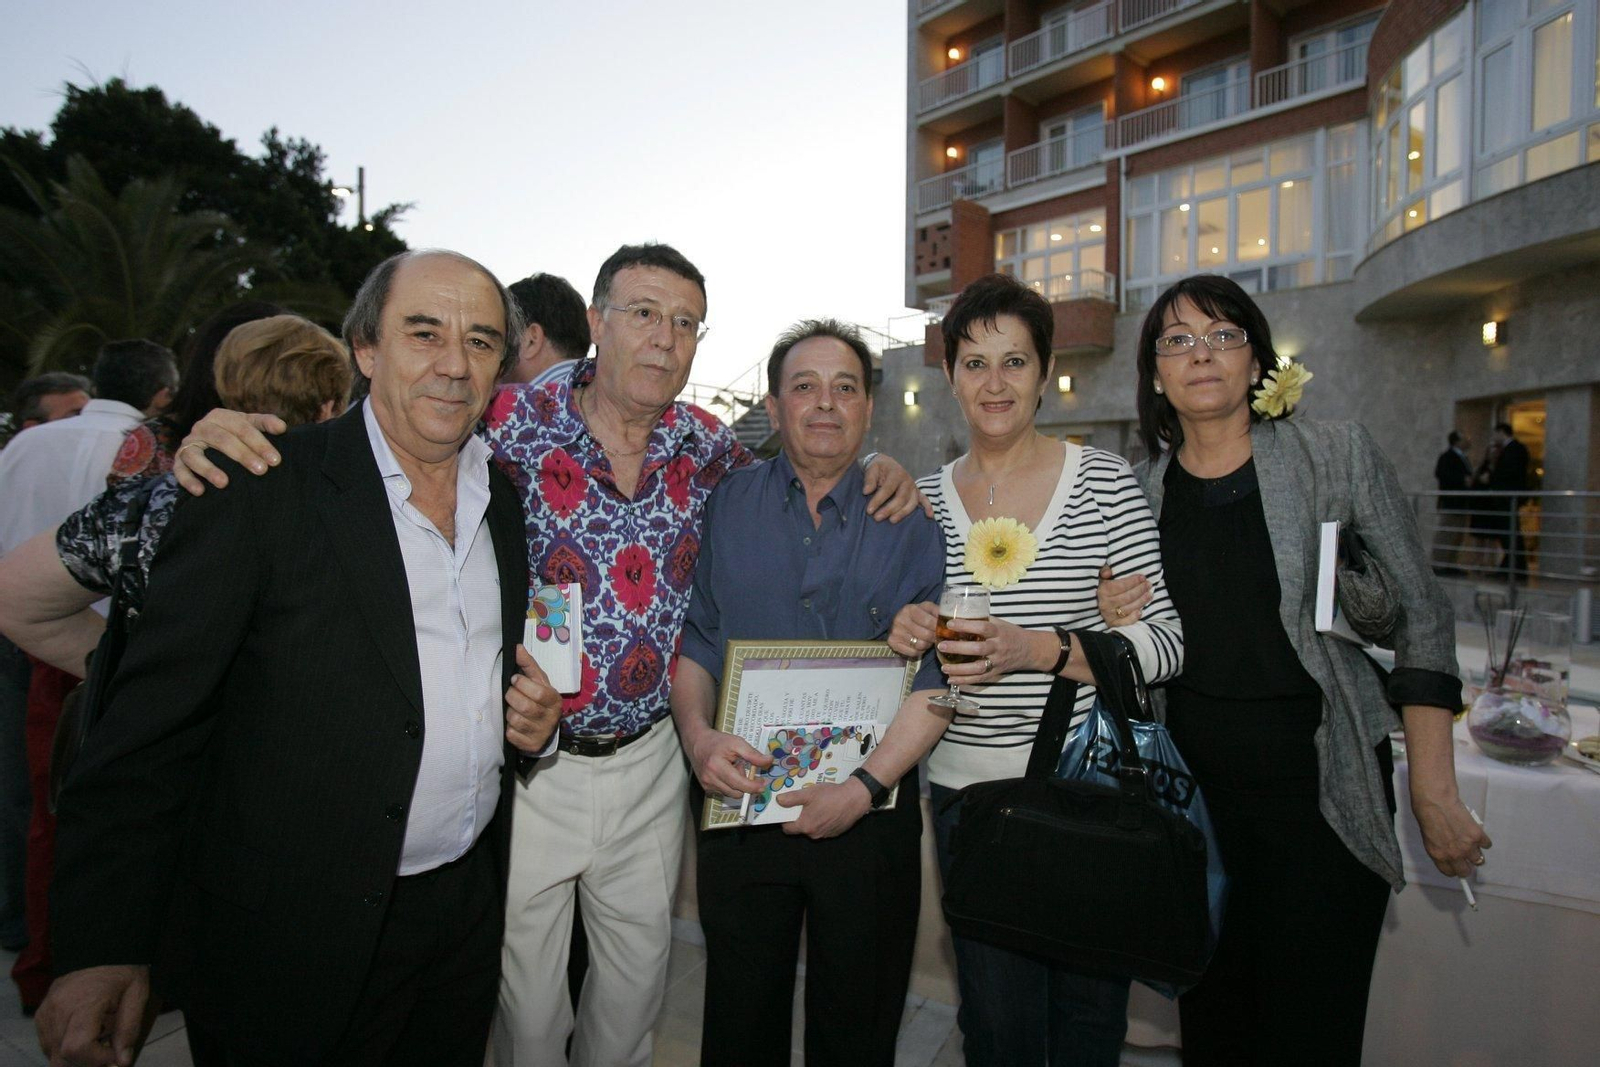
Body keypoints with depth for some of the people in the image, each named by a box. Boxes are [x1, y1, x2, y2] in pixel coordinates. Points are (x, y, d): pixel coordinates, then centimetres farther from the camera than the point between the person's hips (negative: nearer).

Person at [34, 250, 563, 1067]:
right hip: (290, 938, -5)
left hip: (467, 912, 5)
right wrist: (102, 946, -14)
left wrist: (533, 716, -4)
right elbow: (153, 718, -13)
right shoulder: (261, 489, -13)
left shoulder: (509, 505, 4)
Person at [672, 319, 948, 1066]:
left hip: (869, 816, -1)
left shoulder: (909, 517, -2)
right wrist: (698, 735, -14)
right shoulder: (725, 505, 3)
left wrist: (866, 785, -16)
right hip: (739, 804, 1)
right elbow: (691, 637, 4)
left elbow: (937, 671, -7)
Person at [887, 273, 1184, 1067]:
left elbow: (1168, 643, -7)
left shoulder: (1105, 481, -5)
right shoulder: (925, 497, 3)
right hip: (968, 787, 2)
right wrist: (907, 635, -11)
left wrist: (1041, 650, -22)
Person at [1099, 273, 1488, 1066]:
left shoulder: (1337, 456, -5)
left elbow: (1422, 615, -3)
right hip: (1194, 782, 3)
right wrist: (1111, 623, -10)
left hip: (1323, 781, -2)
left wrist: (1435, 792, -6)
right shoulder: (1139, 489, 2)